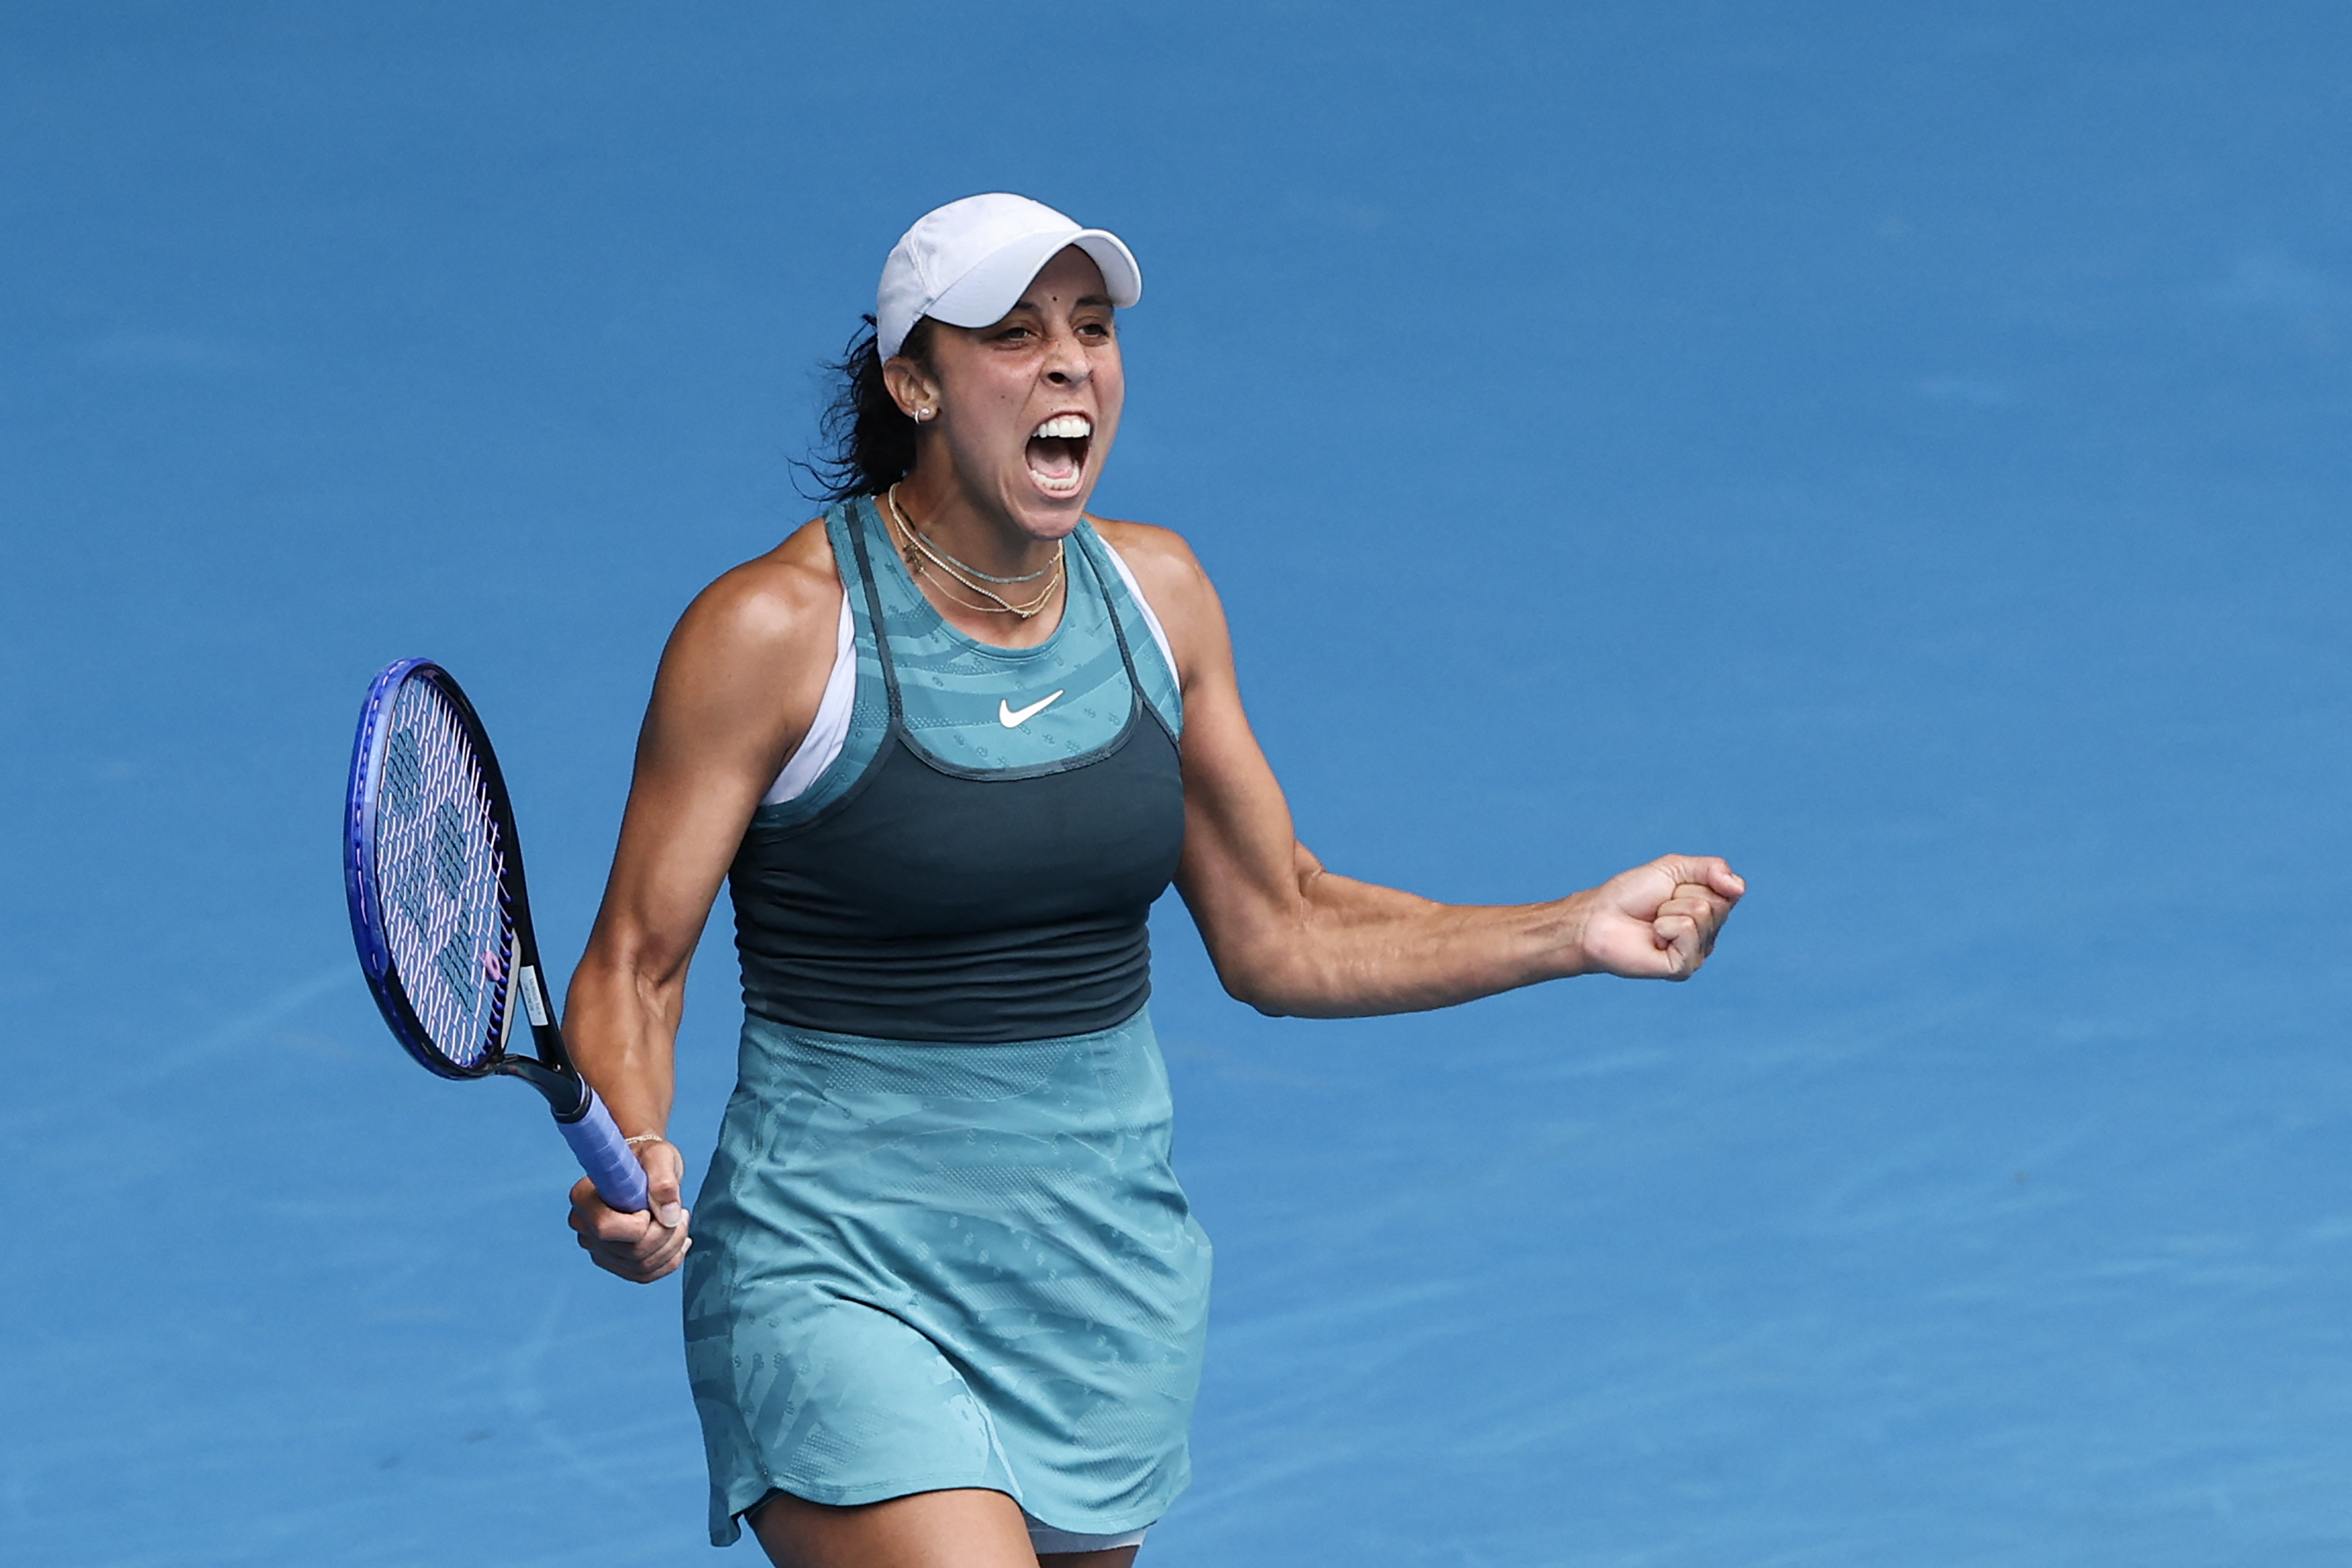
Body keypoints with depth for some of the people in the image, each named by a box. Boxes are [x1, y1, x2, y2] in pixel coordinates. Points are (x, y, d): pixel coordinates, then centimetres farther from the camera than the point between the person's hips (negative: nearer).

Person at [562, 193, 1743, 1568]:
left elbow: (1279, 933, 12)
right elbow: (632, 968, -9)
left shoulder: (1155, 592, 4)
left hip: (1107, 1278, 6)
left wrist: (1579, 934, 2)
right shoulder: (775, 630, -13)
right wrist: (628, 1171, -29)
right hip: (841, 1282, -6)